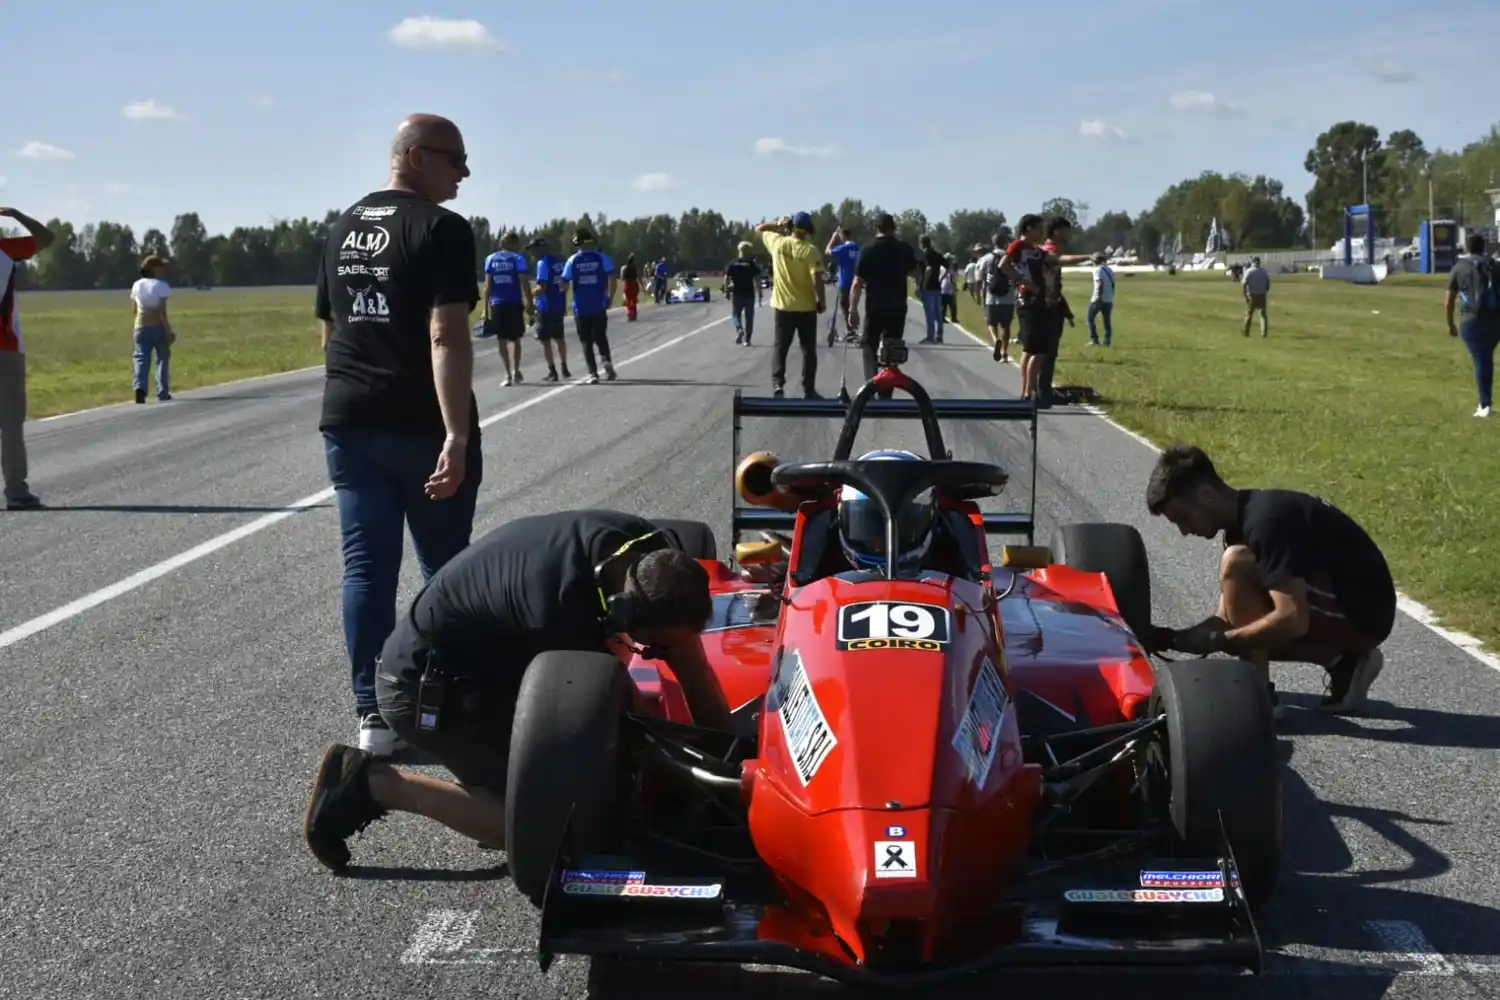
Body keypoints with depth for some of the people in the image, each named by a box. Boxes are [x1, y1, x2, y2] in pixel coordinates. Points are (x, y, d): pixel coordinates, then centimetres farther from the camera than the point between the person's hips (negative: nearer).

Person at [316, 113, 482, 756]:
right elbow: (446, 336, -20)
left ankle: (373, 716, 2)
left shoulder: (342, 230, 13)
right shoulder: (441, 228, -11)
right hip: (421, 425, -6)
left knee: (366, 567, 4)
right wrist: (457, 436, -25)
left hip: (348, 421, 6)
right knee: (445, 568, 8)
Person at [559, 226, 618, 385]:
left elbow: (564, 285, -4)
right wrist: (610, 297, 6)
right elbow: (613, 280, -8)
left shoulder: (572, 260, -3)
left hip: (580, 307, 0)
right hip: (599, 306, 0)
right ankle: (606, 361, -11)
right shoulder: (602, 257, -3)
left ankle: (593, 373, 1)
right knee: (601, 337, 15)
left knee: (587, 341, 8)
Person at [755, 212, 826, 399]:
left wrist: (779, 223, 17)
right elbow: (817, 280, -17)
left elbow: (760, 229, 14)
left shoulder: (777, 243, -5)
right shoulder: (810, 250, -14)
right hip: (806, 307, -2)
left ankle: (777, 385, -5)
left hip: (782, 306, 2)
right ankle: (809, 390, 8)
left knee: (780, 347, 9)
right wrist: (822, 301, -6)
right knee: (808, 349, 8)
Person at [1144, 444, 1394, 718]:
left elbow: (1293, 621, -30)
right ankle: (1342, 662, 9)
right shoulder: (1244, 520, 7)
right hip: (1353, 612, 10)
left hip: (1361, 614, -10)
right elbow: (1228, 618, 10)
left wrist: (1218, 641, -20)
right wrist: (1173, 639, -5)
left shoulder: (1265, 520, -23)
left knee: (1236, 564, -21)